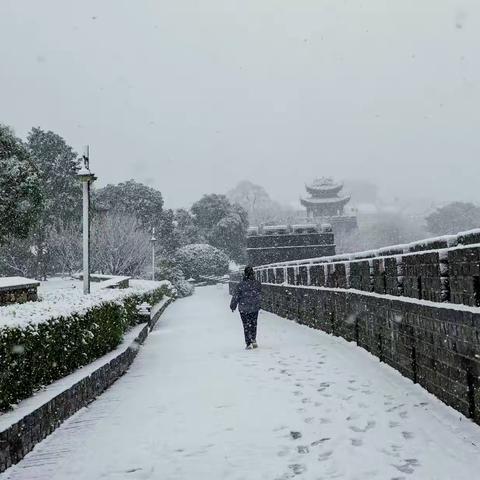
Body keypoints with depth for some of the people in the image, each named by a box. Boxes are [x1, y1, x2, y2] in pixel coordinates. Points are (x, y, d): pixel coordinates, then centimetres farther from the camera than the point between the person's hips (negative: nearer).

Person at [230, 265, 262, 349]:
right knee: (253, 324, 17)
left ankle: (249, 343, 6)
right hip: (255, 308, 2)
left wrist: (233, 306, 7)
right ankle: (253, 340, 13)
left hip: (243, 308, -2)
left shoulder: (240, 285, -15)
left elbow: (235, 297, -6)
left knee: (246, 325, 7)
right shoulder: (258, 284, -6)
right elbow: (259, 295, 8)